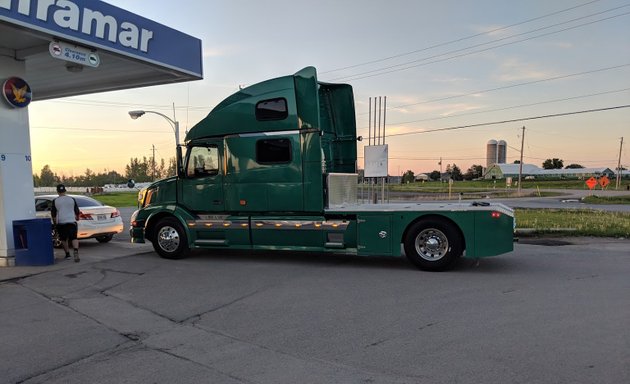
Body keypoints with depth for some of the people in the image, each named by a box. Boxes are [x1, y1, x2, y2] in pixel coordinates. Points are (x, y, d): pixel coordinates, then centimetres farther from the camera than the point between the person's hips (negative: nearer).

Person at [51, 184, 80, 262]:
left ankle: (67, 254, 17)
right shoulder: (72, 199, 3)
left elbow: (53, 214, 3)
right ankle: (76, 251, -27)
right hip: (72, 221, 0)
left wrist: (54, 223, 16)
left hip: (61, 222, 0)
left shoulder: (55, 201, 0)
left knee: (64, 239, 14)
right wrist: (77, 218, 27)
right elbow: (77, 211, 9)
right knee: (74, 238, -3)